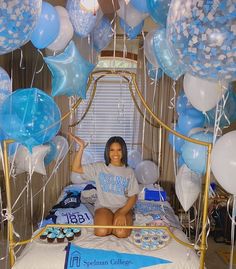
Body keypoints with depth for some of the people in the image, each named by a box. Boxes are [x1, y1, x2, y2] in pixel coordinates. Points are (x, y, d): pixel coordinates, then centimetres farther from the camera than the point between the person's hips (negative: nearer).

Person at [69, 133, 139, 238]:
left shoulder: (129, 171, 1)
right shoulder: (99, 167, 1)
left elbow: (133, 196, -2)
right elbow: (76, 168, -6)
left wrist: (122, 213, -18)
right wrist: (81, 147, -15)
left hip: (123, 207, 0)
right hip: (103, 206, 0)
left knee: (122, 233, -27)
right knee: (101, 232, -27)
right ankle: (110, 222, 6)